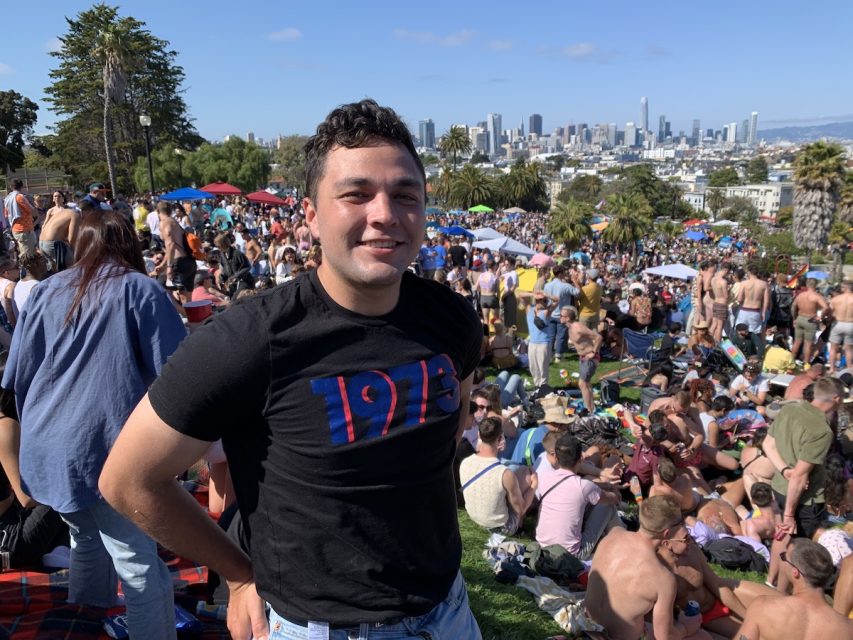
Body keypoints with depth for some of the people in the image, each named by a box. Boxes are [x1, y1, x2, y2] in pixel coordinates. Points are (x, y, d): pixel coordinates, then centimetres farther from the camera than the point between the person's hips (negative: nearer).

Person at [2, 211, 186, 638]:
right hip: (108, 450, -7)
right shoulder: (140, 290, -2)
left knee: (87, 537, 28)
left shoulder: (45, 291, 12)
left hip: (46, 449, 7)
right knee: (141, 570, -3)